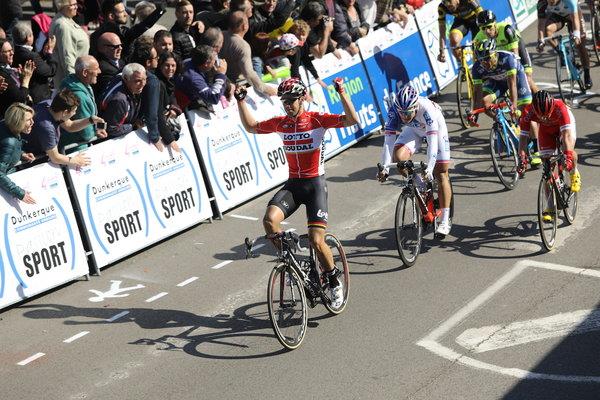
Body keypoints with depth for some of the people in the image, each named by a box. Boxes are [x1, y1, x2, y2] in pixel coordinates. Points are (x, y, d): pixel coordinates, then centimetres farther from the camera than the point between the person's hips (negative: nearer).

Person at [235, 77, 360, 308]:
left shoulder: (317, 119, -8)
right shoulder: (280, 123, 5)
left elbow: (352, 120, -19)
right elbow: (250, 126, 18)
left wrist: (341, 92, -26)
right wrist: (240, 100, 9)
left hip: (315, 184, -4)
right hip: (292, 184, 4)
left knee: (316, 241, -11)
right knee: (269, 220, -24)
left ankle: (335, 282, 13)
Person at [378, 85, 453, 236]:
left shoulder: (427, 109, -41)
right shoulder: (394, 111, -32)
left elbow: (432, 140, -45)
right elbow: (388, 141, -32)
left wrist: (429, 168, -55)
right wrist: (384, 168, -43)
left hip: (435, 128, -3)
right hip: (414, 129, 3)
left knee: (440, 174, -6)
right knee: (398, 156, -25)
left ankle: (445, 221, 1)